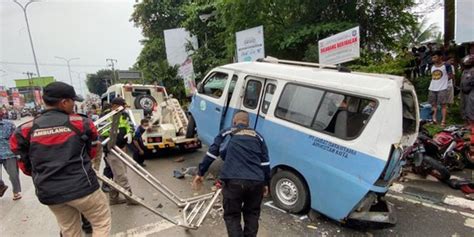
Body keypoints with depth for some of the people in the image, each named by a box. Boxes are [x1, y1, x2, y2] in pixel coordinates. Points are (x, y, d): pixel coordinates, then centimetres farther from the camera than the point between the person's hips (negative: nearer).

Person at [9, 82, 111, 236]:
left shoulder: (26, 129, -1)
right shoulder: (81, 123, -8)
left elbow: (24, 165, 8)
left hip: (48, 193, 5)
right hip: (82, 186, -4)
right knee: (102, 222, 14)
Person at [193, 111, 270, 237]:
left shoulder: (226, 133, 16)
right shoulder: (258, 136, 20)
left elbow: (211, 154, 13)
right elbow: (265, 163, 17)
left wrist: (200, 173, 22)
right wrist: (265, 183, 26)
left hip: (234, 181, -2)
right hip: (256, 181, 3)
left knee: (232, 216, 14)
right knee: (252, 214, 24)